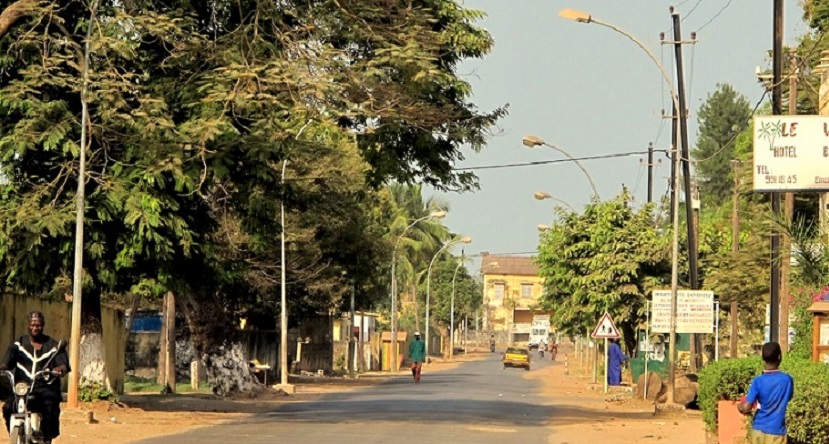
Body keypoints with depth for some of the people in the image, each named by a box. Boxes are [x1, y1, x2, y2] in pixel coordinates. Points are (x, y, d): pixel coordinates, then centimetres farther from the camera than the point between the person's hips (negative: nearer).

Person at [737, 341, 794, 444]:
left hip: (758, 429, 1)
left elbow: (746, 407, -12)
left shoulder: (758, 381, -10)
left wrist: (740, 406, 10)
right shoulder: (787, 380, -6)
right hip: (776, 431, -1)